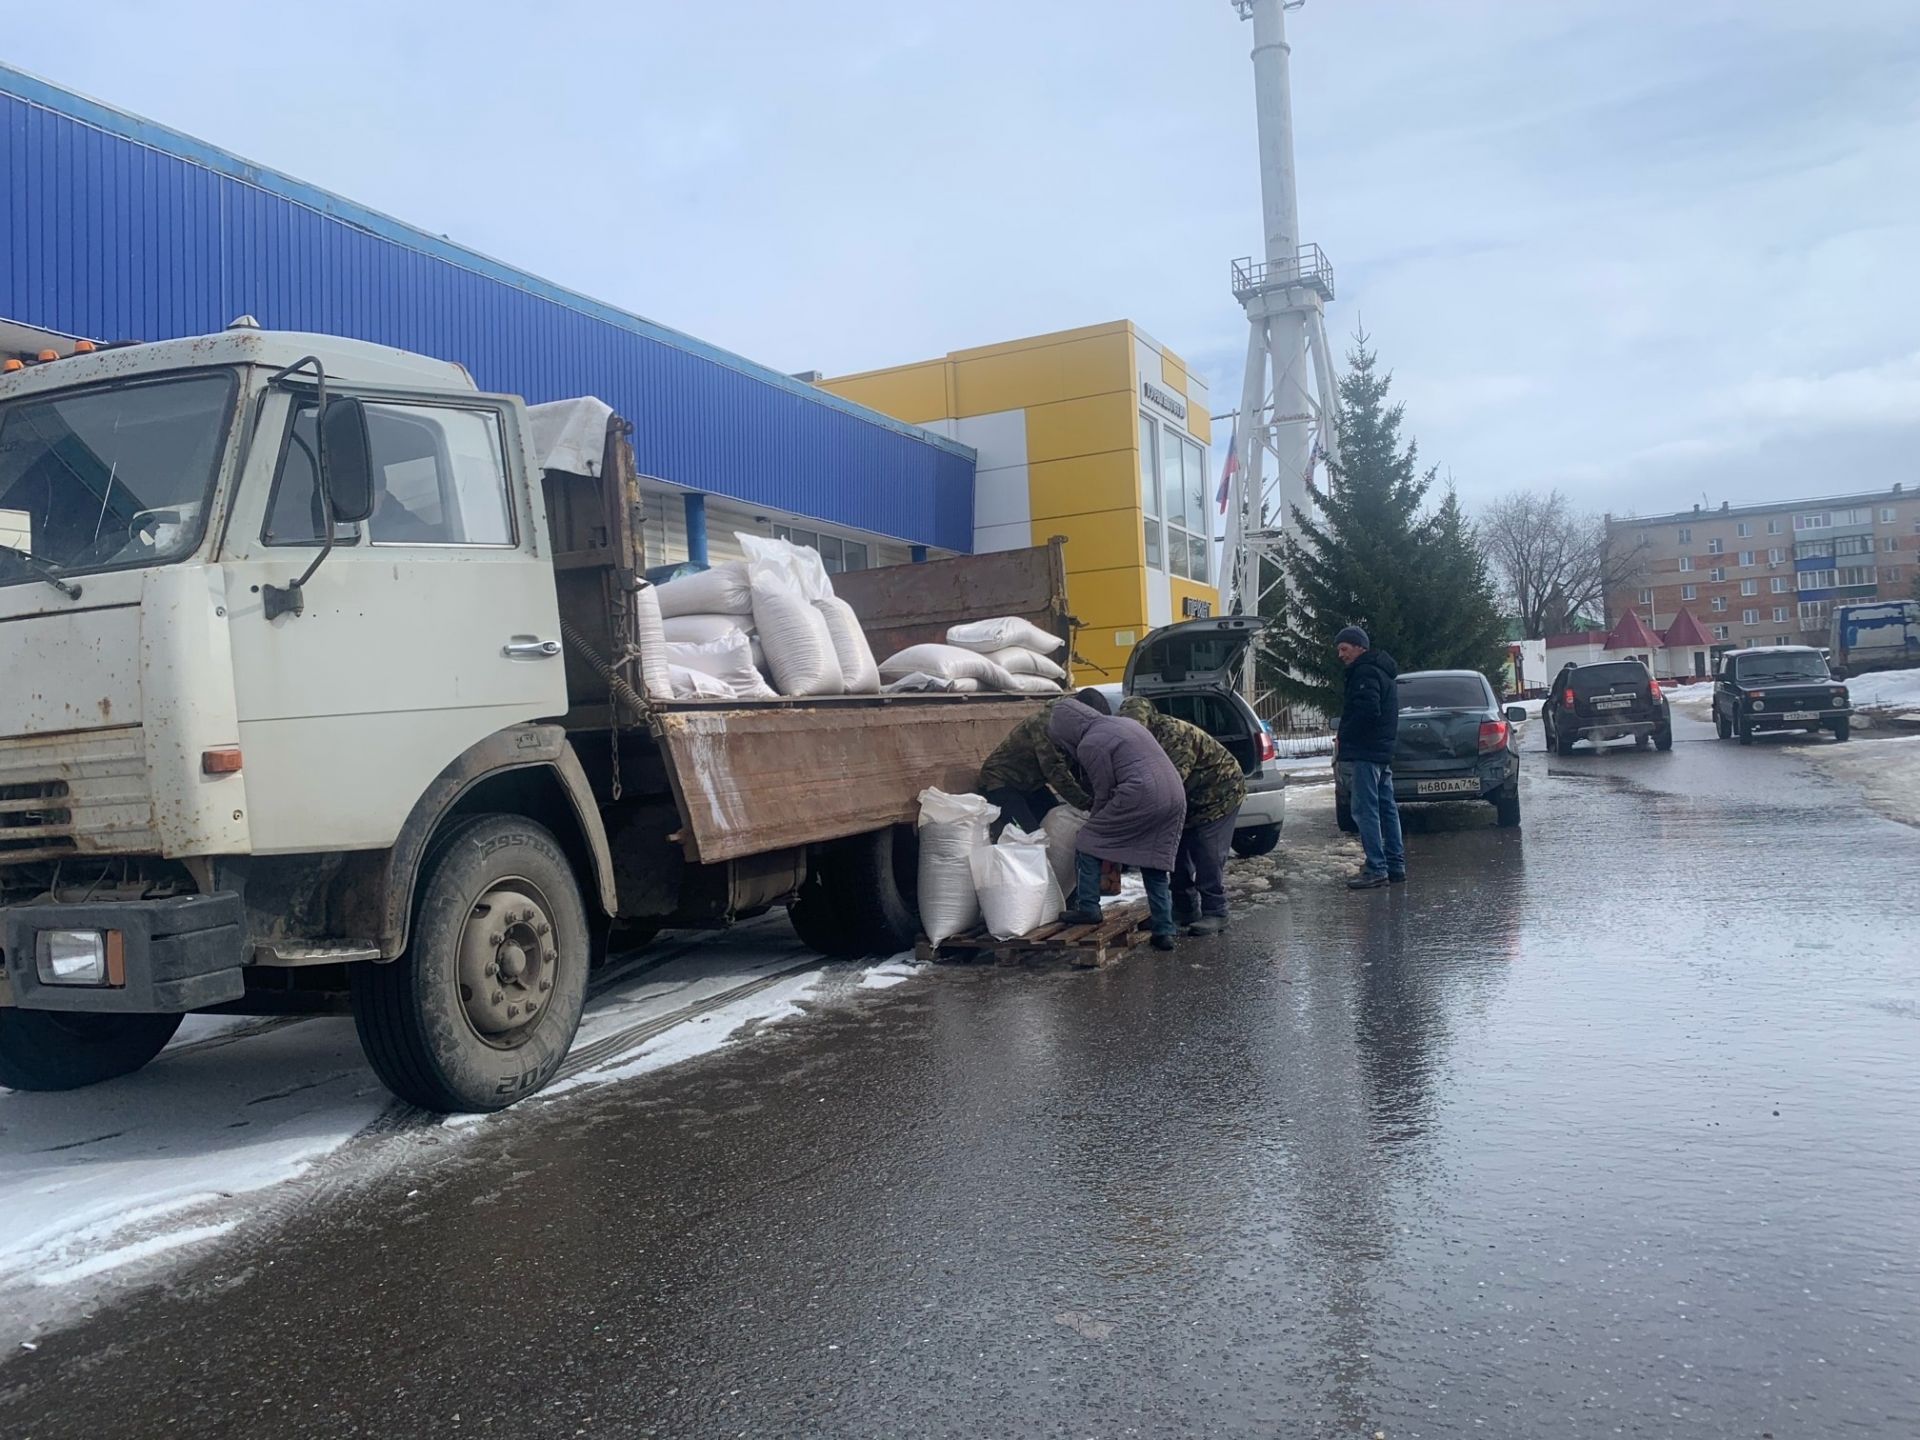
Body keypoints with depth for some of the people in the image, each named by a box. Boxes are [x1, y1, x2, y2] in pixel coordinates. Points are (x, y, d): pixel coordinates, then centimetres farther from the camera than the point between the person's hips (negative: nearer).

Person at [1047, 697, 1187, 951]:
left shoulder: (1090, 745, -3)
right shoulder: (1123, 722, 23)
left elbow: (1104, 792, -1)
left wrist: (1095, 821, 18)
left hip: (1141, 797, -8)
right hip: (1175, 798, 8)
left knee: (1090, 840, 8)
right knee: (1155, 868, 14)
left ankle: (1087, 908, 9)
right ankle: (1164, 931, 12)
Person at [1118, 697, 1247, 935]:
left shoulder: (1173, 735, -34)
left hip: (1219, 793, -9)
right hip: (1191, 799, 9)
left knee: (1208, 857, -11)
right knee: (1180, 854, 9)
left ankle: (1215, 913, -4)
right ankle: (1185, 911, 18)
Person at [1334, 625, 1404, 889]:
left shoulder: (1365, 672, -12)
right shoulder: (1381, 670, 21)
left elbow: (1367, 711, -23)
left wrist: (1342, 738, -12)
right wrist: (1345, 738, 15)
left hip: (1366, 751, -11)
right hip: (1383, 751, 11)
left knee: (1365, 809, -11)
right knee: (1386, 808, 12)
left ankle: (1376, 869, -13)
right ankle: (1395, 865, 16)